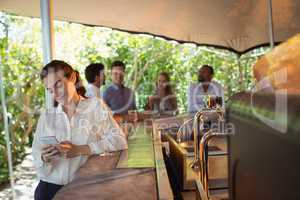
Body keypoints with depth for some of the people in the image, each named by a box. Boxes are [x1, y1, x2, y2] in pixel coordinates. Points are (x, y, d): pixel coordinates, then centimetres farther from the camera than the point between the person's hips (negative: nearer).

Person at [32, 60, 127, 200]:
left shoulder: (96, 106, 4)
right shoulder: (46, 116, 11)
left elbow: (120, 140, -7)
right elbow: (36, 156, 8)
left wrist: (79, 150, -15)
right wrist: (44, 157, -14)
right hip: (50, 187, 2)